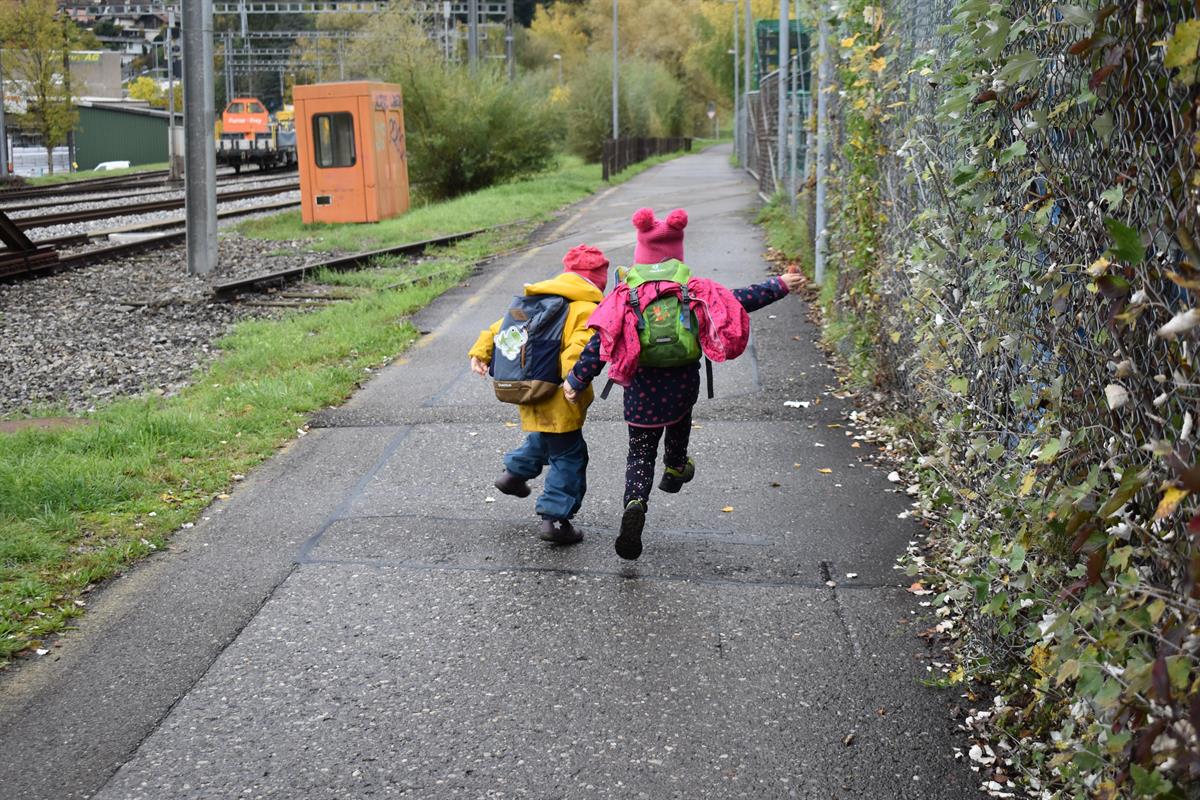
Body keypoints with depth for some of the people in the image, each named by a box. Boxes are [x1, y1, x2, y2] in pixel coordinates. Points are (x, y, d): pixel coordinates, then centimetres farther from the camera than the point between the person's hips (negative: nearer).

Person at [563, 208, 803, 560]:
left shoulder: (624, 298, -7)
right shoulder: (695, 293, -5)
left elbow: (599, 345, -8)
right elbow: (739, 301, 1)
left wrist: (576, 381, 2)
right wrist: (779, 286, 14)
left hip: (641, 392, -1)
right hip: (683, 386, 1)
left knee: (640, 452, 9)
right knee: (680, 418, 36)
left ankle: (635, 504, -16)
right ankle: (675, 468, 54)